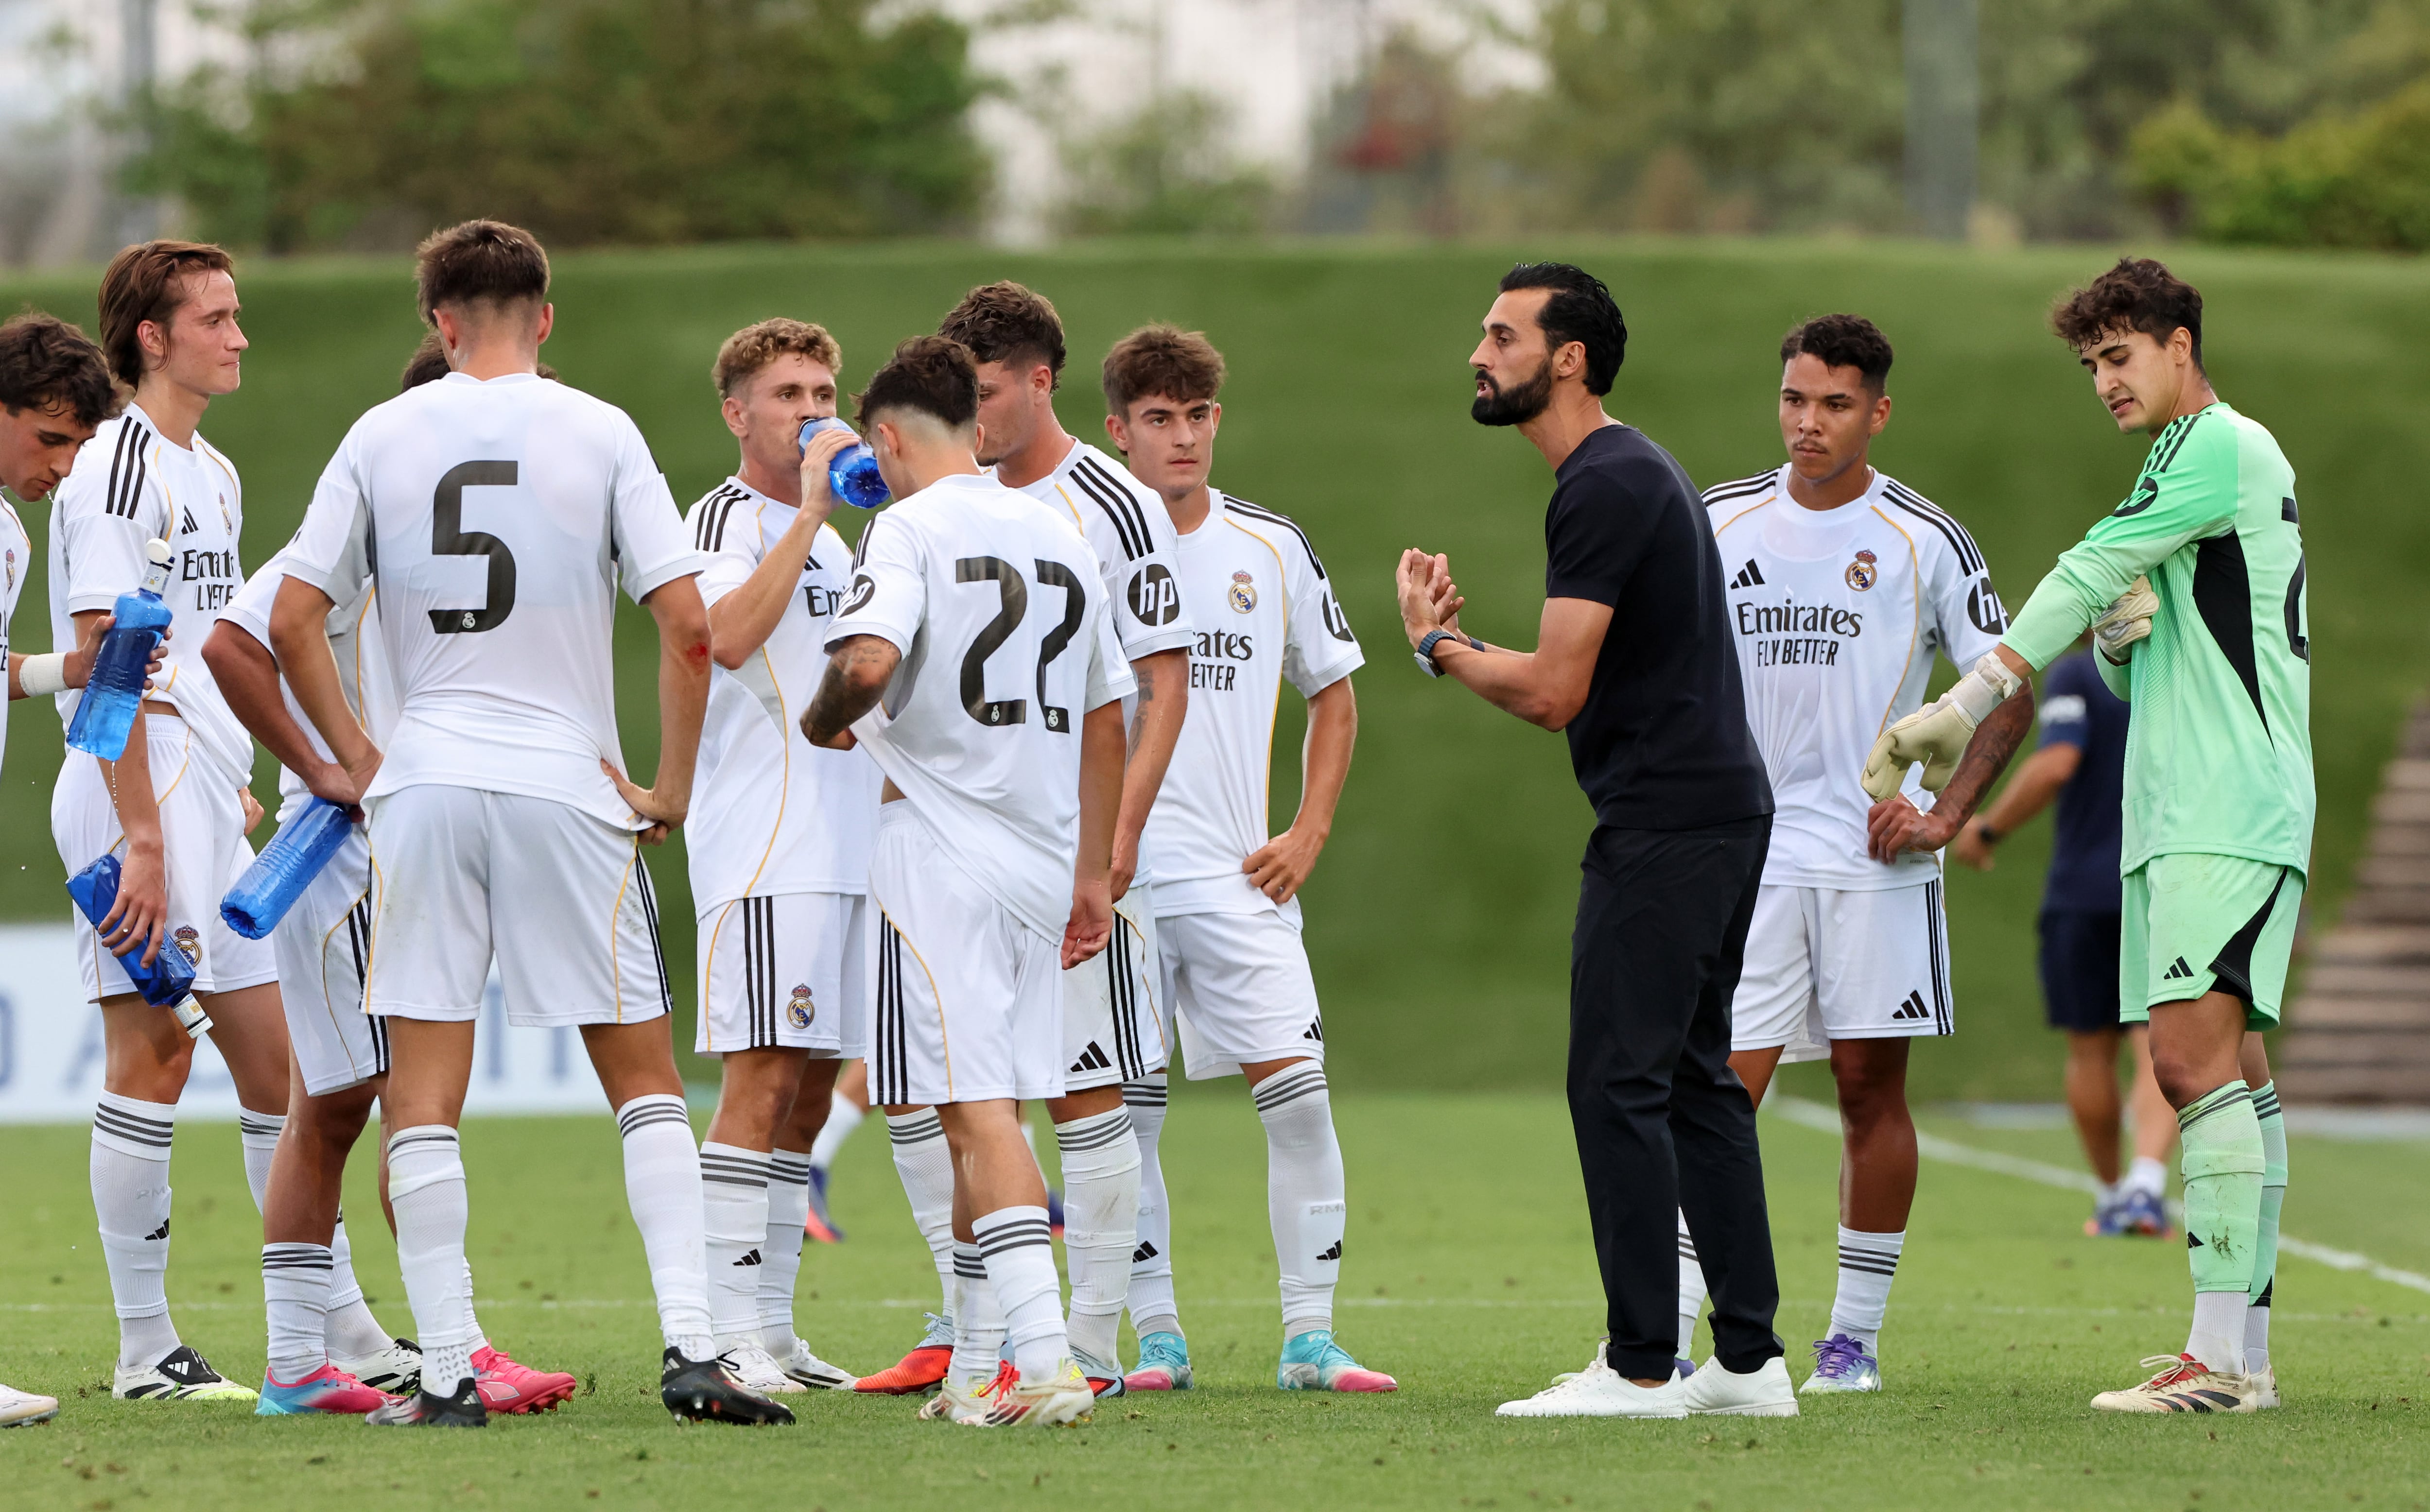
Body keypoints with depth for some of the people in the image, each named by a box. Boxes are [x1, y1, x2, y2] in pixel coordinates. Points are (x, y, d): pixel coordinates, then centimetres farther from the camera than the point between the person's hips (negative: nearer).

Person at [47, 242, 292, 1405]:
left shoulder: (215, 476, 19)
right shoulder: (118, 467, -11)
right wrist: (143, 833, -21)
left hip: (206, 797, 10)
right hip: (140, 787, -10)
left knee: (268, 1052, 10)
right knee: (153, 1046, -9)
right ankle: (145, 1348, -6)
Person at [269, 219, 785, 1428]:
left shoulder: (383, 436, 3)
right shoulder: (600, 435, -2)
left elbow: (292, 623, 3)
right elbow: (688, 624, -7)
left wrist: (353, 761, 12)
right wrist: (671, 786, 3)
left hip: (423, 784, 1)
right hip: (568, 785, -1)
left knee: (424, 1090, 4)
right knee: (642, 1075, 8)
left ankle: (444, 1373, 0)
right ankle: (690, 1346, -3)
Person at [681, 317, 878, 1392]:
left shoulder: (831, 539, 22)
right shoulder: (727, 518, -5)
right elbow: (728, 635, -25)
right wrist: (810, 511, -23)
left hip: (846, 848, 9)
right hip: (763, 848, -9)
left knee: (812, 1085, 7)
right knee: (762, 1080, -13)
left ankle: (773, 1331, 10)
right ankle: (735, 1336, -15)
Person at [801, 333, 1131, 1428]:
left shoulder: (910, 528, -6)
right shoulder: (1058, 536, 15)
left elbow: (870, 659, -24)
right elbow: (1105, 721, 18)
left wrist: (828, 721, -2)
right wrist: (1092, 876, 22)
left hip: (943, 848, -7)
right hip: (1043, 860, 7)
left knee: (979, 1112, -10)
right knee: (987, 1115, 13)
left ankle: (1044, 1361, -21)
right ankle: (976, 1369, 16)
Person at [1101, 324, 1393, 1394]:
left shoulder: (1271, 547, 6)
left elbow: (1333, 695, 17)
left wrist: (1307, 835, 7)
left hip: (1239, 881, 2)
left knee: (1298, 1093, -8)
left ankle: (1310, 1336, -3)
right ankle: (1156, 1335, 10)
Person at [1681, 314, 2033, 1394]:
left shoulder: (1927, 541, -1)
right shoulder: (1717, 524, 5)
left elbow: (2010, 697, 4)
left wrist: (1944, 815, -6)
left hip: (1874, 858, -1)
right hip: (1748, 856, 1)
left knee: (1871, 1089, 2)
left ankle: (1856, 1335, 12)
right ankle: (1665, 1338, -9)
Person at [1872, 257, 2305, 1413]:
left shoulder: (2224, 449, -8)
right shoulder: (2182, 467, 23)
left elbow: (2090, 574, -12)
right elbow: (2135, 673, 26)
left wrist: (1966, 705, -11)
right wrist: (2122, 640, 1)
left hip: (2233, 809, -10)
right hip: (2175, 817, 10)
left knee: (2196, 1060, -18)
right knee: (2221, 1069, 7)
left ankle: (2222, 1356, -22)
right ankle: (2244, 1351, 8)